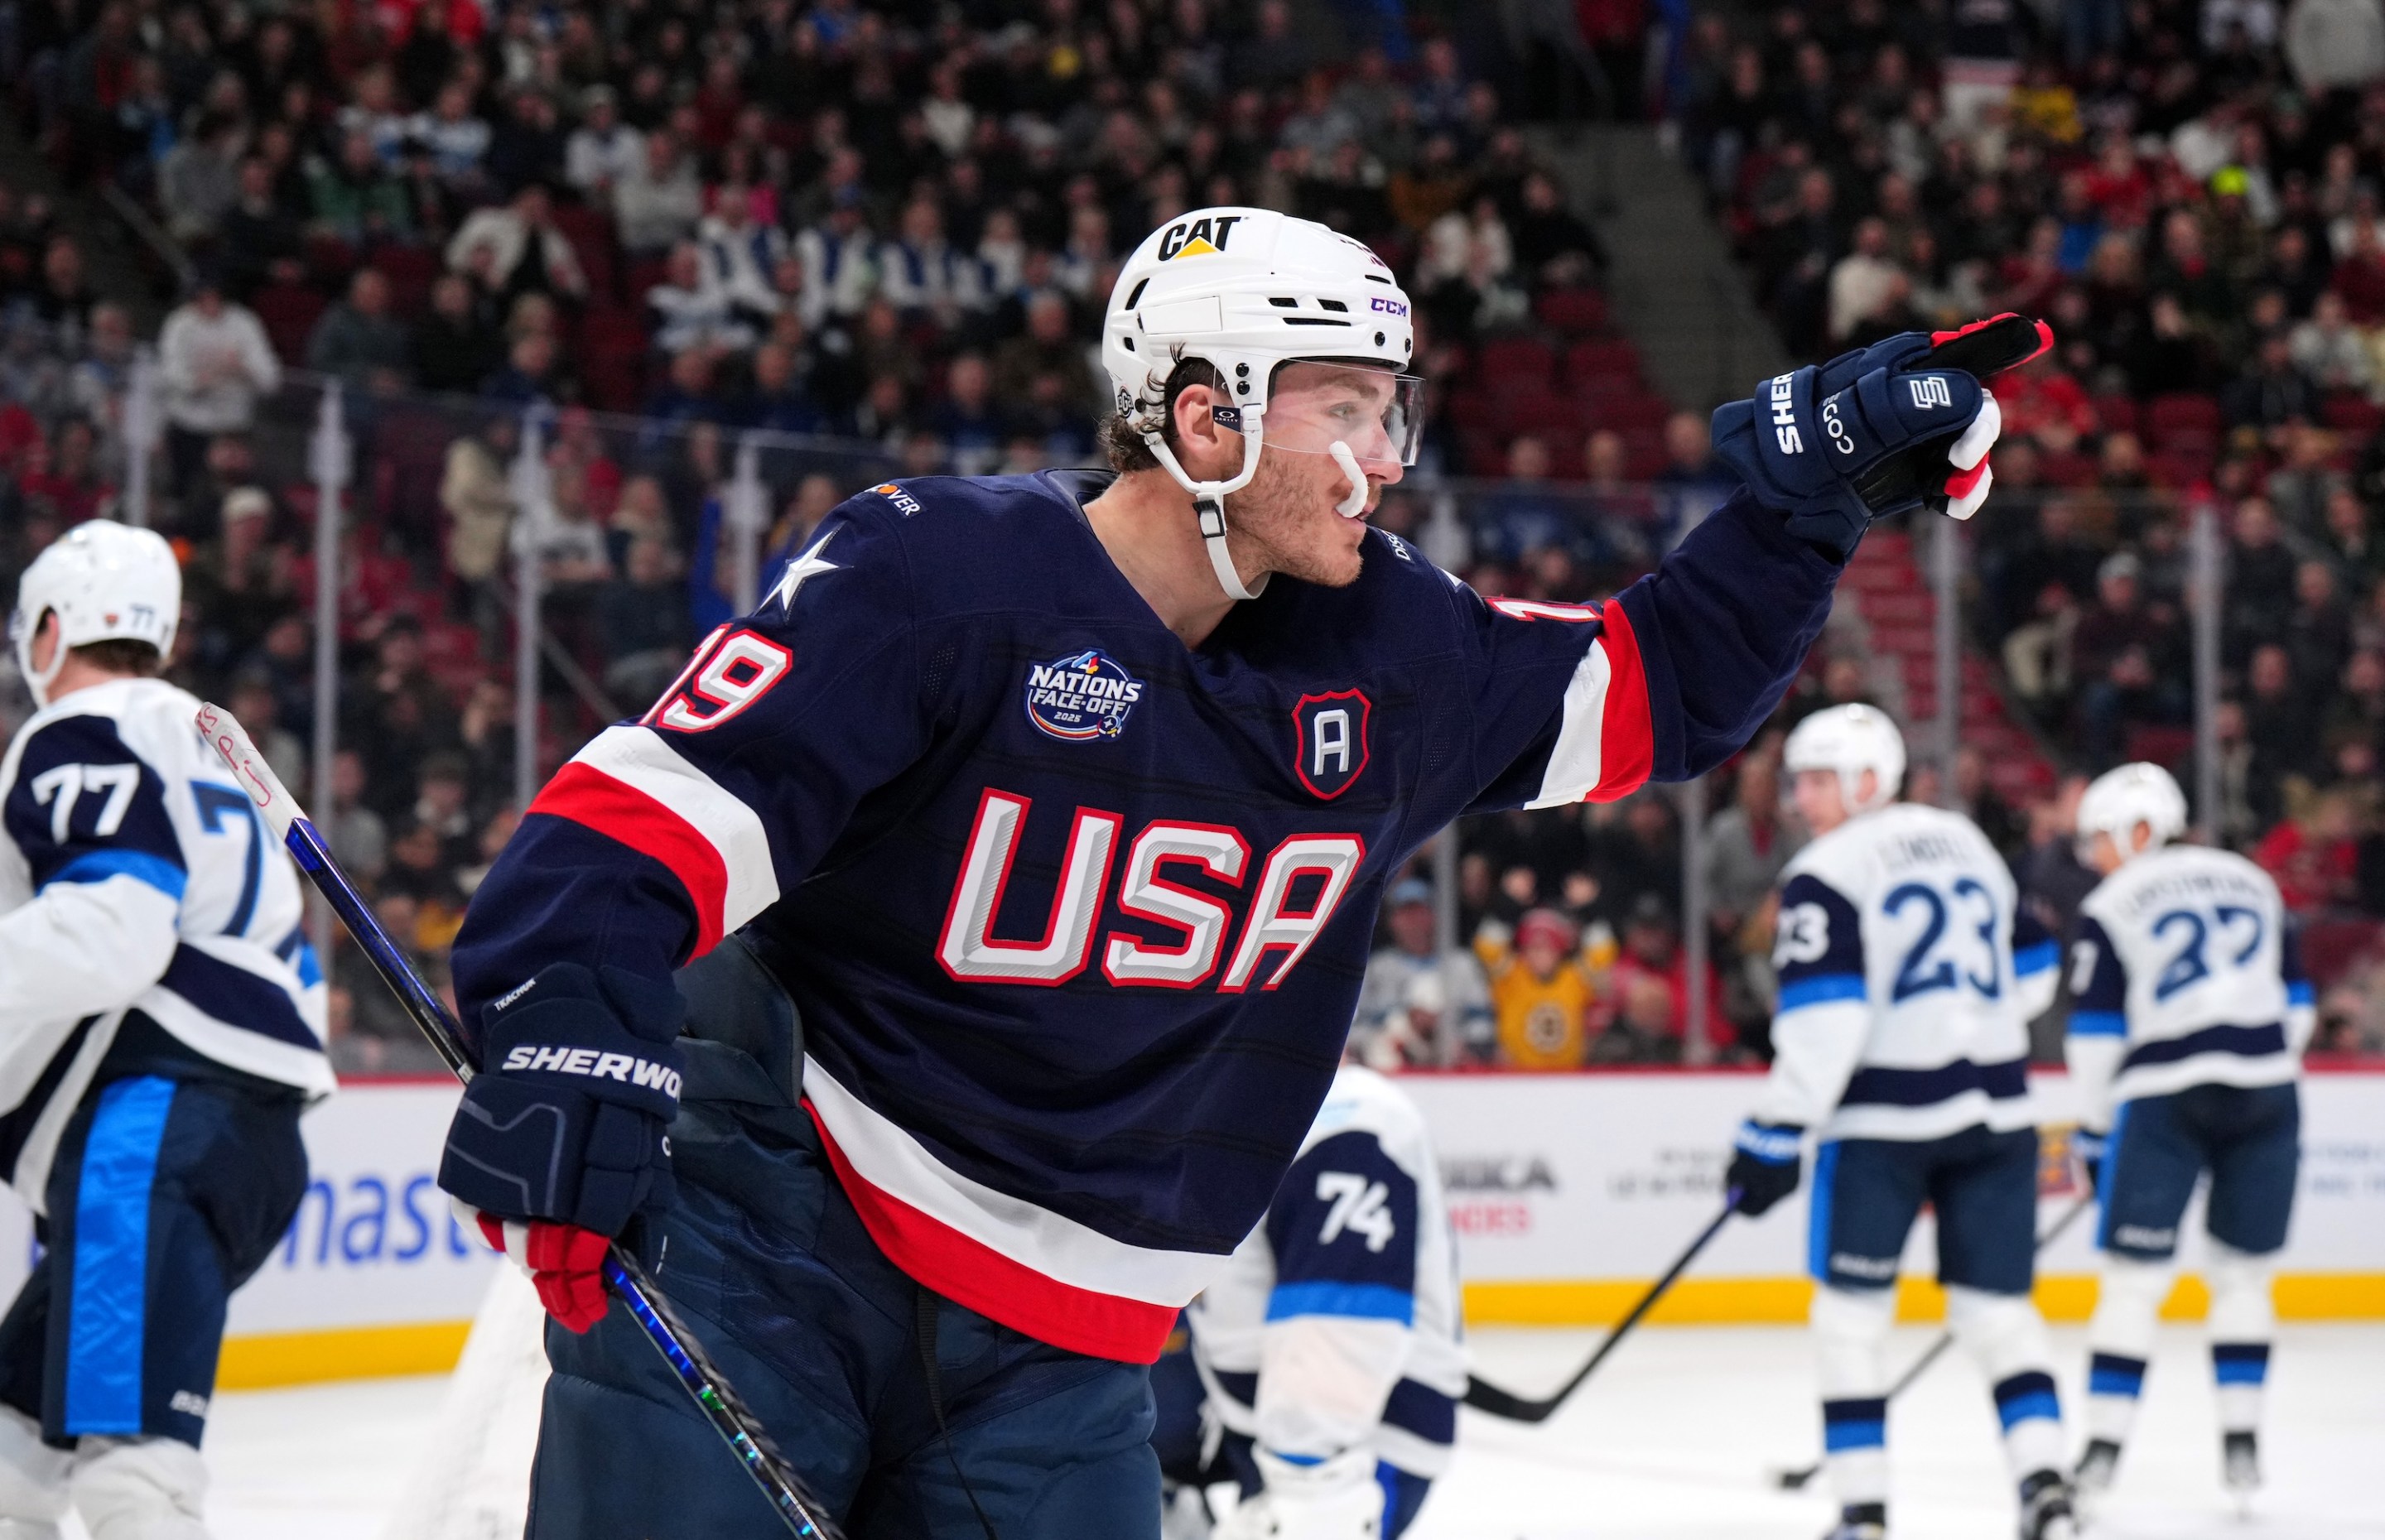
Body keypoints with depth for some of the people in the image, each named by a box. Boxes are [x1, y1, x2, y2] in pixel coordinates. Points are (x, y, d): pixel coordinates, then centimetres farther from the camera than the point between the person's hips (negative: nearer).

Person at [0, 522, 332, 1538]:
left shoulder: (83, 738, -1)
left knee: (121, 1434, -24)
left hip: (154, 1126, -10)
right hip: (249, 1138, 10)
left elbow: (115, 928, -18)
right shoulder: (205, 749, 29)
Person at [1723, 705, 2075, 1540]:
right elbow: (2032, 972, 21)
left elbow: (1821, 1023, -16)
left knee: (1850, 1314, 6)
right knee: (1997, 1307, 10)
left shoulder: (1826, 874, -8)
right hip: (1996, 1110, 6)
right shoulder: (1968, 843, 14)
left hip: (1885, 1117, -6)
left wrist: (1773, 1138, -14)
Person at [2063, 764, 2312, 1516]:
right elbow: (2296, 1001, 18)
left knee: (2133, 1278, 3)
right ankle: (2241, 1441, 8)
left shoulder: (2112, 906, 3)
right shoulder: (2253, 882, 16)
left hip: (2162, 1100, -3)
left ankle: (2104, 1445, 0)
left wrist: (2094, 1128, 10)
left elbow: (2096, 1029, 2)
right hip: (2265, 1095, 3)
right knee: (2243, 1274, 14)